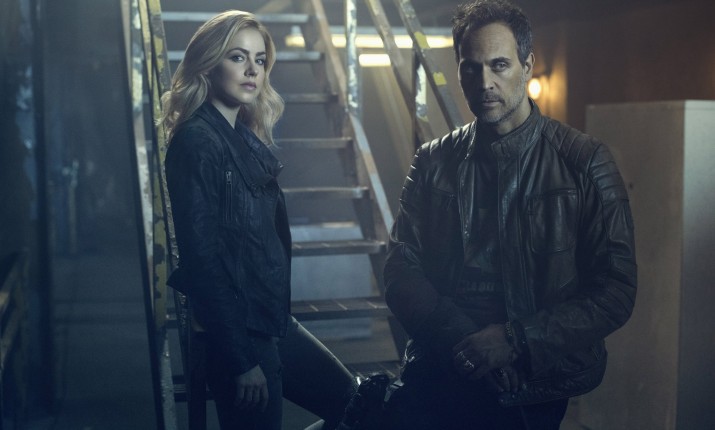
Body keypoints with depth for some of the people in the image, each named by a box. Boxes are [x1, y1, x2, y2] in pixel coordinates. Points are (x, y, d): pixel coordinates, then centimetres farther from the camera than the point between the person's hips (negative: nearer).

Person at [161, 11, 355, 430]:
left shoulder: (248, 139, 10)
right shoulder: (196, 142, -16)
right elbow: (201, 256, -20)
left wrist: (277, 323, 13)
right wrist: (241, 360, -19)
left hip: (273, 321, 9)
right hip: (240, 332, -9)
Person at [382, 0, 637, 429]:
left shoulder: (584, 163, 2)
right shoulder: (433, 162, 10)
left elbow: (616, 292, -1)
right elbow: (402, 271, 6)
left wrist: (515, 340, -12)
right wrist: (462, 339, -11)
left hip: (534, 386, -1)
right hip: (440, 373, 2)